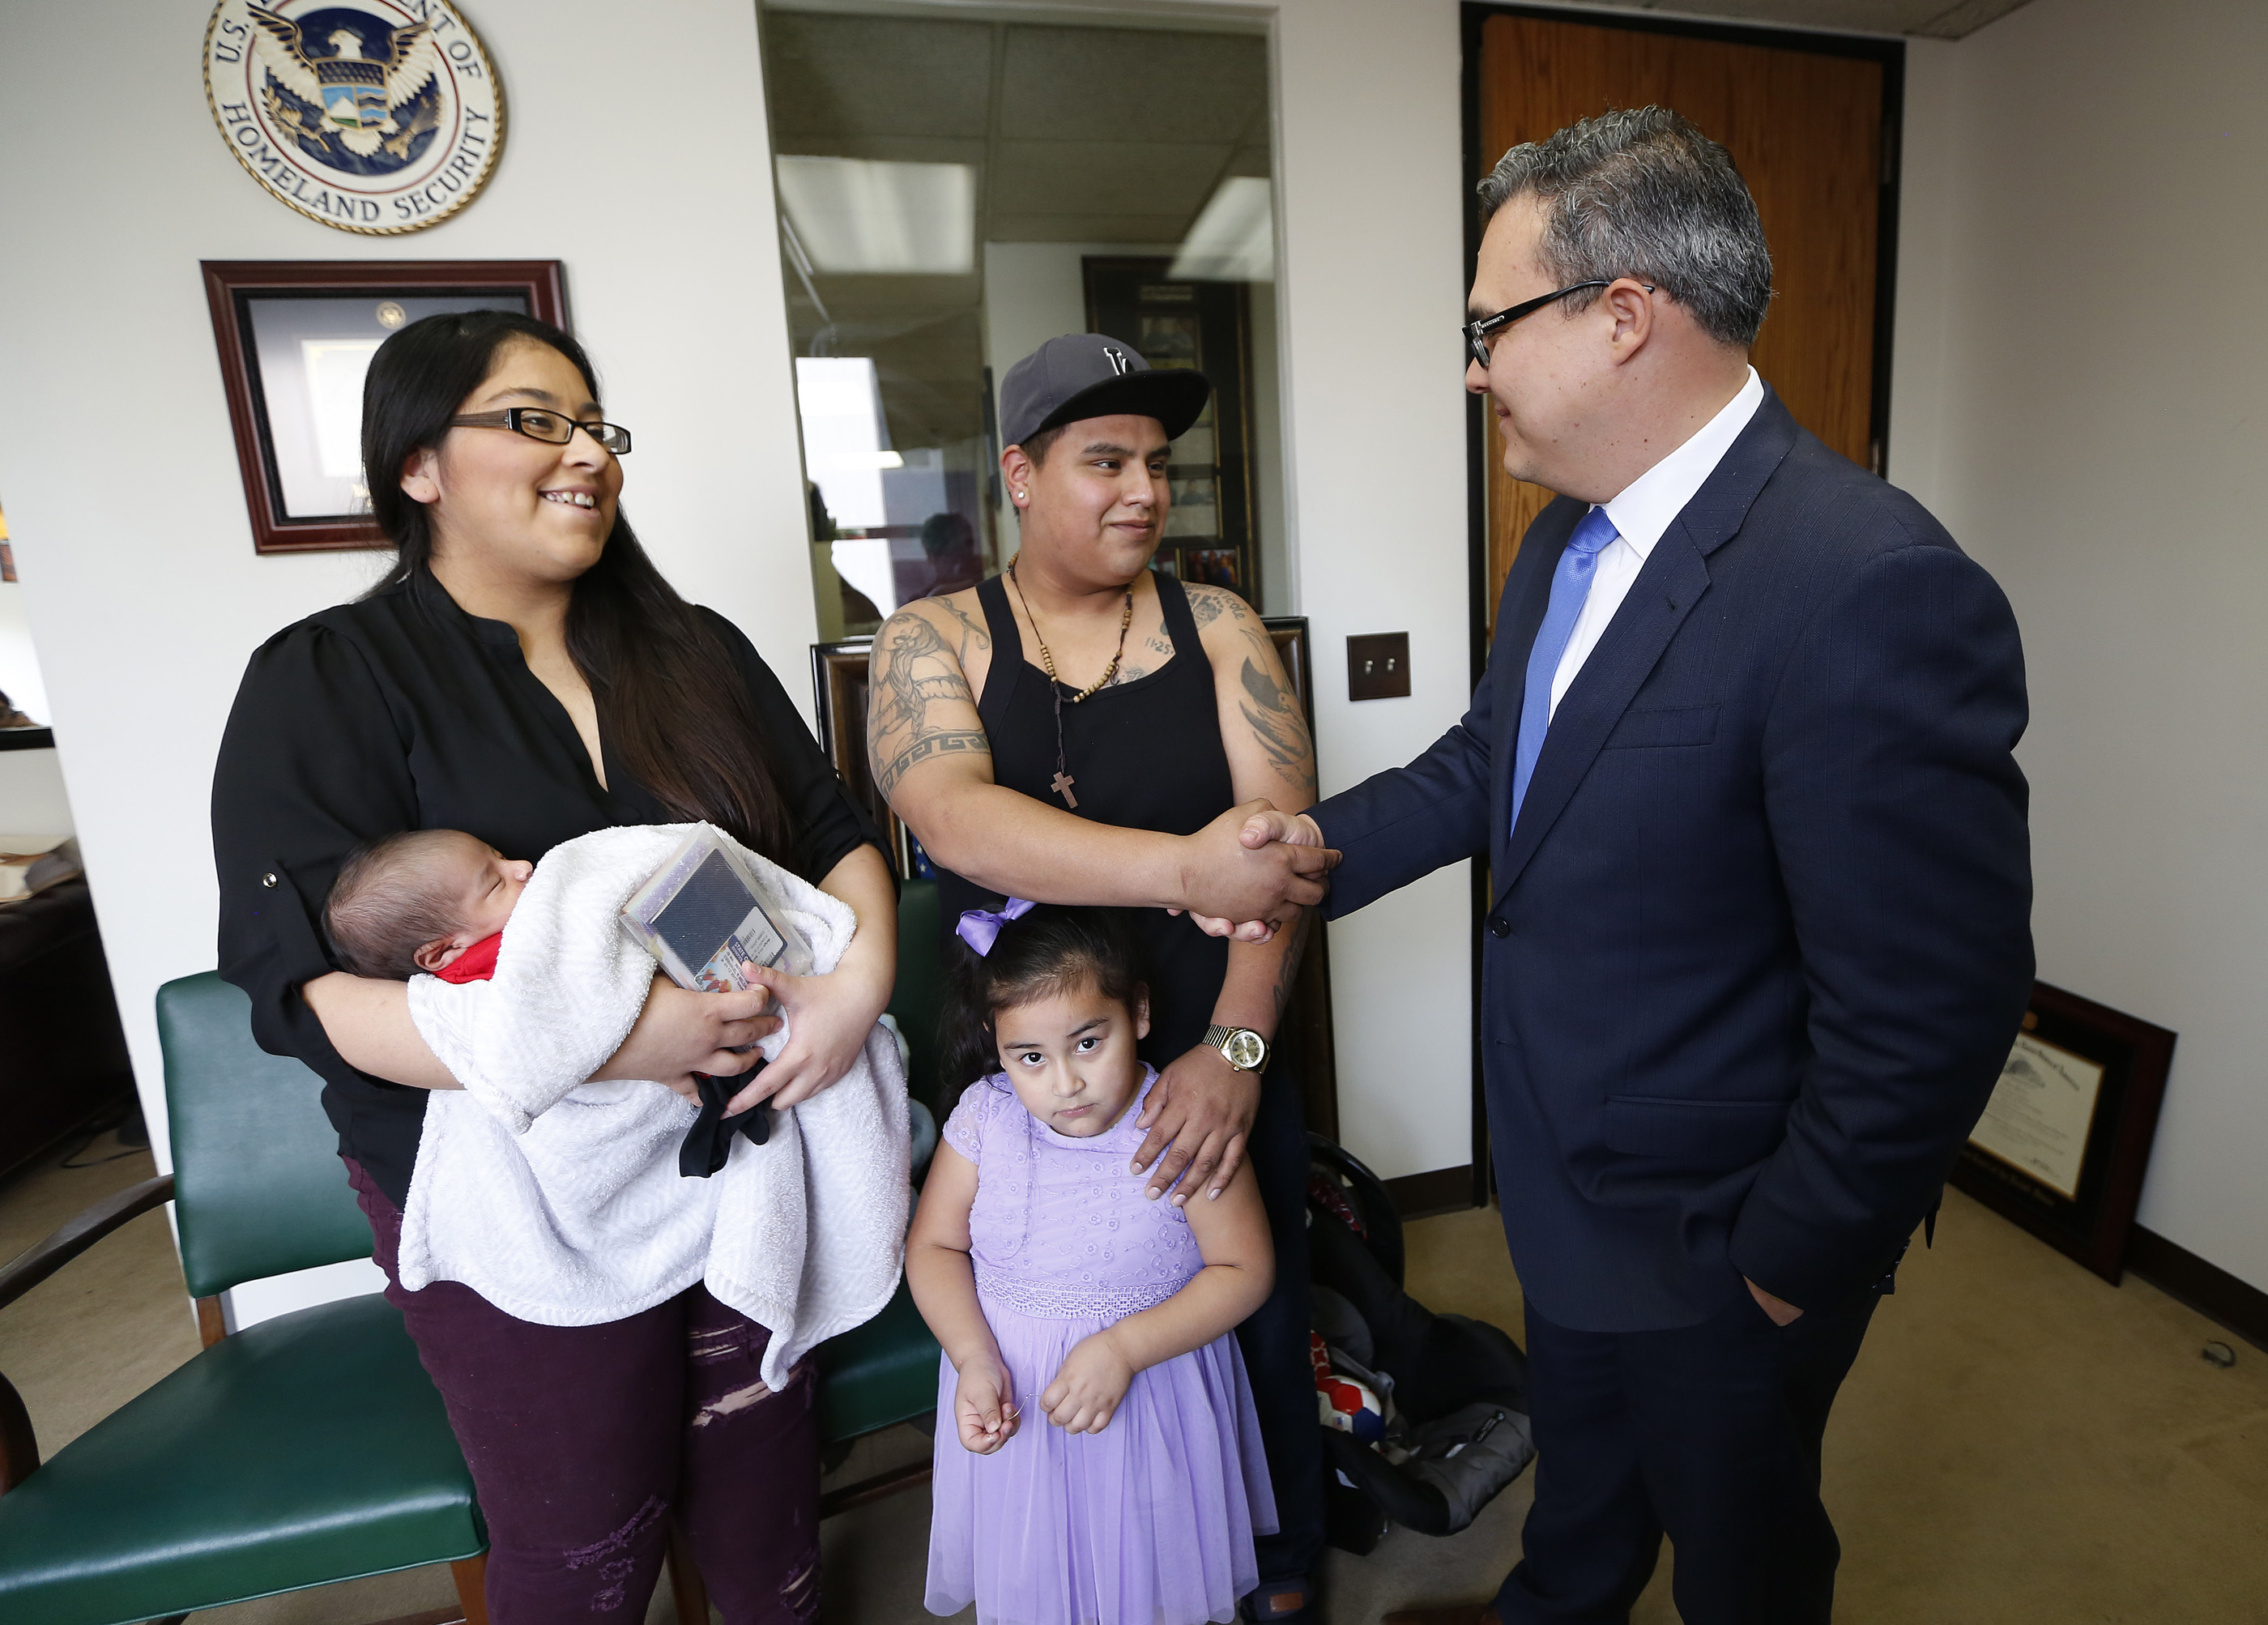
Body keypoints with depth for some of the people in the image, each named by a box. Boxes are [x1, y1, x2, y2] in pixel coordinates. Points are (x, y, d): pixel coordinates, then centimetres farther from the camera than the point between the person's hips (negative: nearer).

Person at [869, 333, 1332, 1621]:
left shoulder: (1217, 629, 0)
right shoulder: (933, 641, -3)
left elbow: (1284, 844, -9)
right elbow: (959, 823, -22)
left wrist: (1237, 1045, -21)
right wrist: (1186, 866, -35)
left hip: (1215, 1070, 1)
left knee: (1258, 1337, 18)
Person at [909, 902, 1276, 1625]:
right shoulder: (983, 1117, -13)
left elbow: (1243, 1270, -15)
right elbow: (933, 1246, -4)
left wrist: (1122, 1349, -24)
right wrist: (975, 1360, -19)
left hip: (1149, 1382, -2)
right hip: (1011, 1392, 2)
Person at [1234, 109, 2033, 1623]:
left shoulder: (1870, 590, -31)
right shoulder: (1572, 534, -2)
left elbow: (1930, 1014, -28)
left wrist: (1787, 1267, -17)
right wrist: (1322, 844, -4)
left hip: (1711, 1237, -7)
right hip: (1567, 1174, 8)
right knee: (1580, 1459, 34)